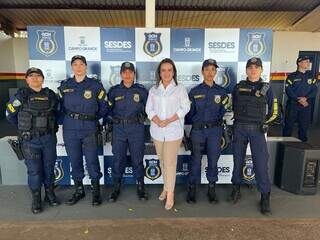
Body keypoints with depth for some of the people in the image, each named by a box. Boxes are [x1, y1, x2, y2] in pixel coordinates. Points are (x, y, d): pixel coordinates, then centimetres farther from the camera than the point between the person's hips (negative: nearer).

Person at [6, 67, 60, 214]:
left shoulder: (50, 95, 4)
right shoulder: (21, 96, -3)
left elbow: (56, 112, 17)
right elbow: (10, 114, 7)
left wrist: (51, 126, 9)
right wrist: (24, 127, 12)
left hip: (49, 138, 2)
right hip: (30, 140, -2)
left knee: (49, 167, 12)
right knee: (34, 170, 4)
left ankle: (50, 194, 29)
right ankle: (36, 199, 21)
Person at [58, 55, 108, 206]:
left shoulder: (95, 85, -1)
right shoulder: (65, 85, 7)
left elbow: (103, 107, 4)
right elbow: (62, 106, 16)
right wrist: (71, 117, 10)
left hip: (89, 129, -3)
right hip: (70, 130, 3)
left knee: (92, 161, 1)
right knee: (75, 161, 12)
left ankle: (96, 192, 18)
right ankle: (79, 190, 29)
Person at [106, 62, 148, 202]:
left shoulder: (141, 90, 3)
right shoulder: (114, 91, 5)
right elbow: (108, 109, 9)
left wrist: (140, 117, 0)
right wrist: (116, 118, 1)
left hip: (136, 129, -1)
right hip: (118, 129, 1)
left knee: (137, 159, 5)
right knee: (118, 159, 7)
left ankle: (140, 186, 22)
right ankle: (116, 187, 24)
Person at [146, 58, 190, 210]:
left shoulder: (180, 89, -1)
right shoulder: (153, 90, 7)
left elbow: (185, 108, -6)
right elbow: (149, 109, 3)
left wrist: (168, 121, -15)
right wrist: (158, 121, -15)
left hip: (173, 131, -3)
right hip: (157, 131, 3)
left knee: (170, 162, -3)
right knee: (162, 161, 14)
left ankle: (170, 193, 10)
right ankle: (166, 187, 31)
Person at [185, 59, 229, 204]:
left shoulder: (221, 92, 5)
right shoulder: (195, 91, 3)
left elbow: (224, 112, 9)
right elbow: (189, 112, 6)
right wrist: (197, 121, 4)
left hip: (214, 130, 1)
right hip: (198, 130, -1)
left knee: (213, 160, 7)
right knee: (196, 160, 6)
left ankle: (212, 189, 24)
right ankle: (192, 189, 20)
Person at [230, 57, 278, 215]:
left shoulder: (266, 88, 3)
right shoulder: (239, 87, 6)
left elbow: (273, 112, 9)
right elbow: (232, 106, 16)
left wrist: (260, 123, 9)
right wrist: (241, 120, 12)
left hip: (257, 130, -1)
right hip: (239, 129, 2)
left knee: (261, 163, -2)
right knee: (238, 160, 11)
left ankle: (265, 197, 14)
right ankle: (236, 188, 28)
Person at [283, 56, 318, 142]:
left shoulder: (311, 76, 10)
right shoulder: (292, 76, -2)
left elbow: (314, 90, 3)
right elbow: (288, 90, -10)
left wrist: (306, 98, -14)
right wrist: (299, 100, -17)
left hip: (306, 105, 4)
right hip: (293, 105, -3)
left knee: (304, 125, 10)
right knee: (289, 124, 2)